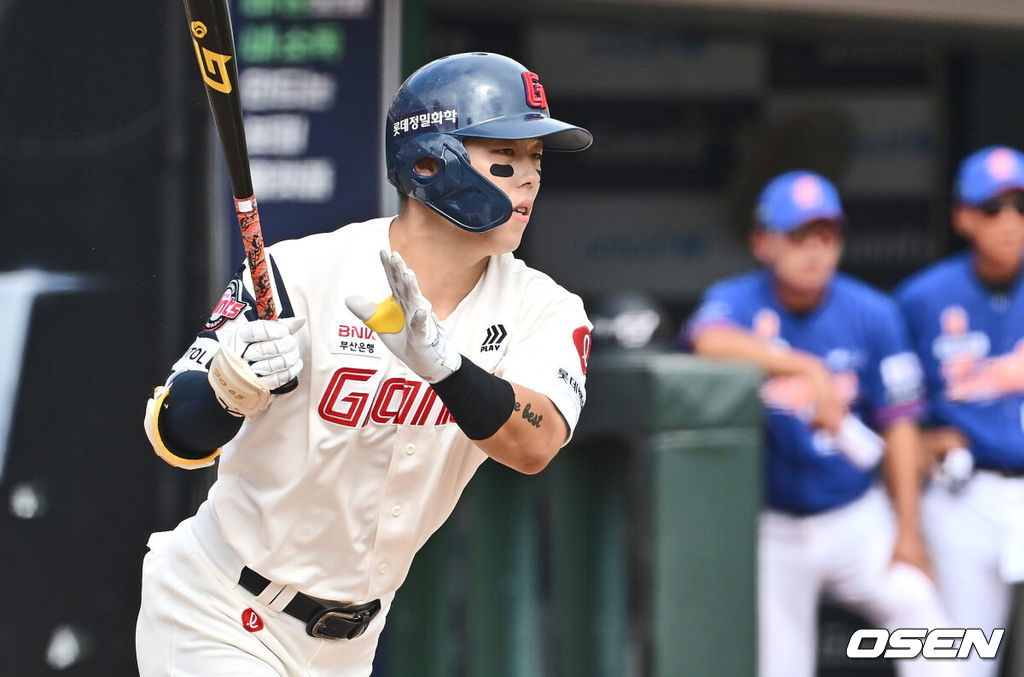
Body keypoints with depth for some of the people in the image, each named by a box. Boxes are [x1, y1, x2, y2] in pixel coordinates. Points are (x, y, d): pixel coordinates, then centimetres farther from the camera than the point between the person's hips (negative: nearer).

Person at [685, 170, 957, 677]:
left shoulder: (872, 314, -4)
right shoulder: (738, 302, -9)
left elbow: (898, 425, -2)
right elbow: (709, 341, -35)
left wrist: (907, 534, -6)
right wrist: (808, 368, -43)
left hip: (857, 520, 1)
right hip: (771, 531, -1)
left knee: (914, 606, -21)